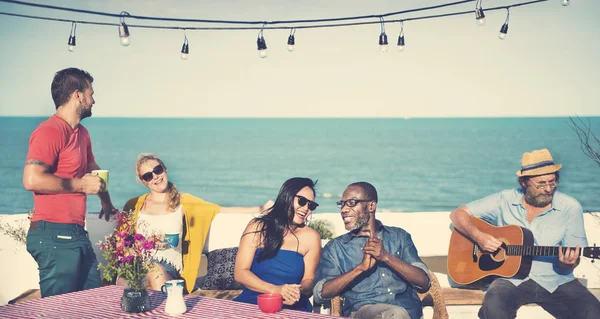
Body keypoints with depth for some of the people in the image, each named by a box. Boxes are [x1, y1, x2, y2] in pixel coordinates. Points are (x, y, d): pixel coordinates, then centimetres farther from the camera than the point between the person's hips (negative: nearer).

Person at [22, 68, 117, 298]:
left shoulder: (81, 133, 17)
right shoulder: (49, 131, -14)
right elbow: (32, 180, -25)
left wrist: (106, 201, 35)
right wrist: (79, 185, -15)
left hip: (77, 234, 10)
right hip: (54, 236, -9)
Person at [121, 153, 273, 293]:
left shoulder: (182, 202, 13)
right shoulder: (134, 205, 16)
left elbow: (223, 210, 8)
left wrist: (259, 209, -2)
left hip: (169, 267, 0)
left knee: (157, 272, -38)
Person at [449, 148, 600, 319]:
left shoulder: (570, 207, -1)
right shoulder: (504, 201, 0)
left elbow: (571, 262, 3)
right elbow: (458, 214, 3)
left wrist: (568, 263, -23)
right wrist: (478, 236, -16)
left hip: (555, 281, 1)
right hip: (512, 278, -1)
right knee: (493, 305, -33)